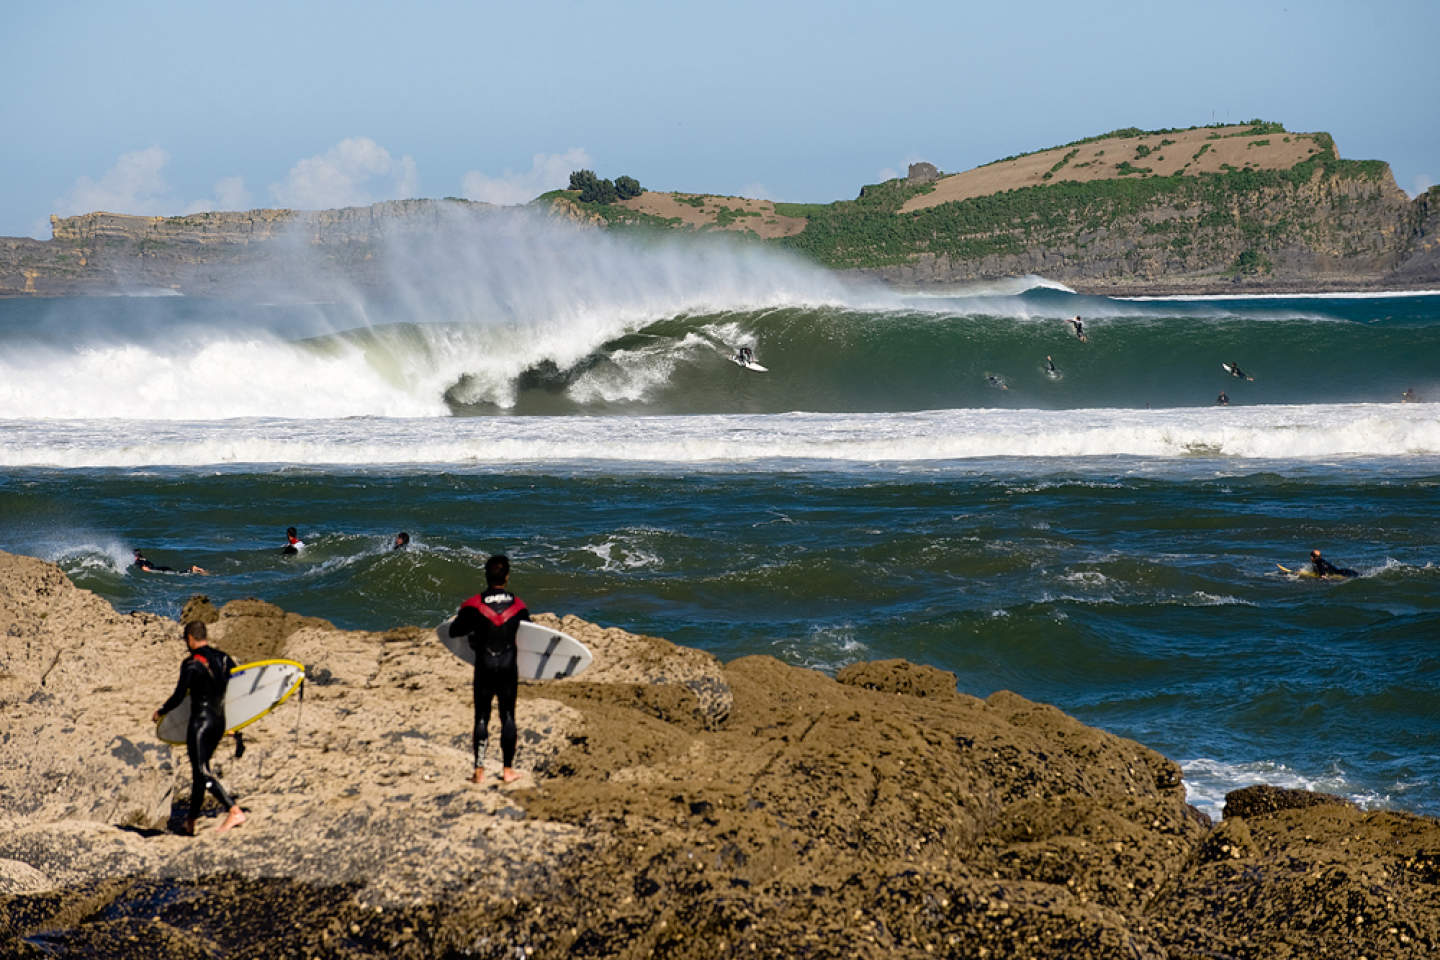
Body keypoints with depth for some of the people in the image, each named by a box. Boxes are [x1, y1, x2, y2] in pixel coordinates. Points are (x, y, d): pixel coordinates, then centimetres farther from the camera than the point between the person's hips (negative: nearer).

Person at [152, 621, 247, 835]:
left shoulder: (192, 664, -13)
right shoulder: (223, 658, 6)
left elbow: (178, 697, -12)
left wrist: (160, 712, 5)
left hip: (200, 721, -8)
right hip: (220, 722, 8)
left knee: (203, 773, -10)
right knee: (199, 771, 16)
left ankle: (235, 812, -26)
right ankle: (190, 823, 21)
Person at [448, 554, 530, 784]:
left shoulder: (475, 604, -8)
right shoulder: (517, 605, -1)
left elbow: (454, 631, -4)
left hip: (484, 664, -1)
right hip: (509, 663, 1)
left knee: (481, 716, 4)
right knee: (508, 715, 9)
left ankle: (479, 771, 1)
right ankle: (508, 769, 11)